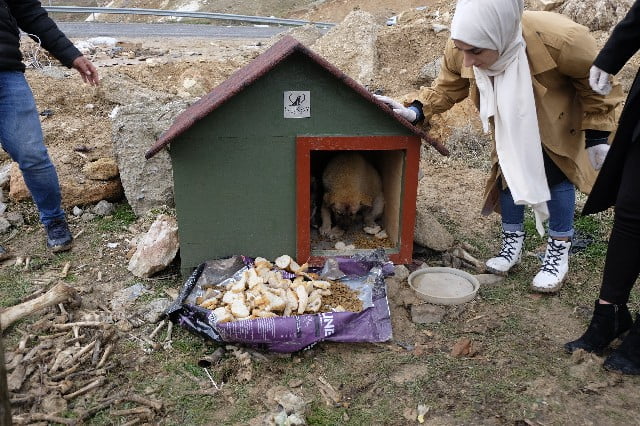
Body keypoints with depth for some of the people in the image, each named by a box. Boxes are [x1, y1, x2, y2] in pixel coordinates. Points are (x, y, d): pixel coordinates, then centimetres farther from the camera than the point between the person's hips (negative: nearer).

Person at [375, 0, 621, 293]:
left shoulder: (561, 40, -42)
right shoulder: (461, 50, -32)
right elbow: (446, 89, -13)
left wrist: (597, 136, -15)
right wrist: (414, 110, -32)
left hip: (558, 119, -3)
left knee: (556, 174, -4)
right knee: (507, 170, 6)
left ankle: (559, 252, 12)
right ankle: (512, 242, 24)